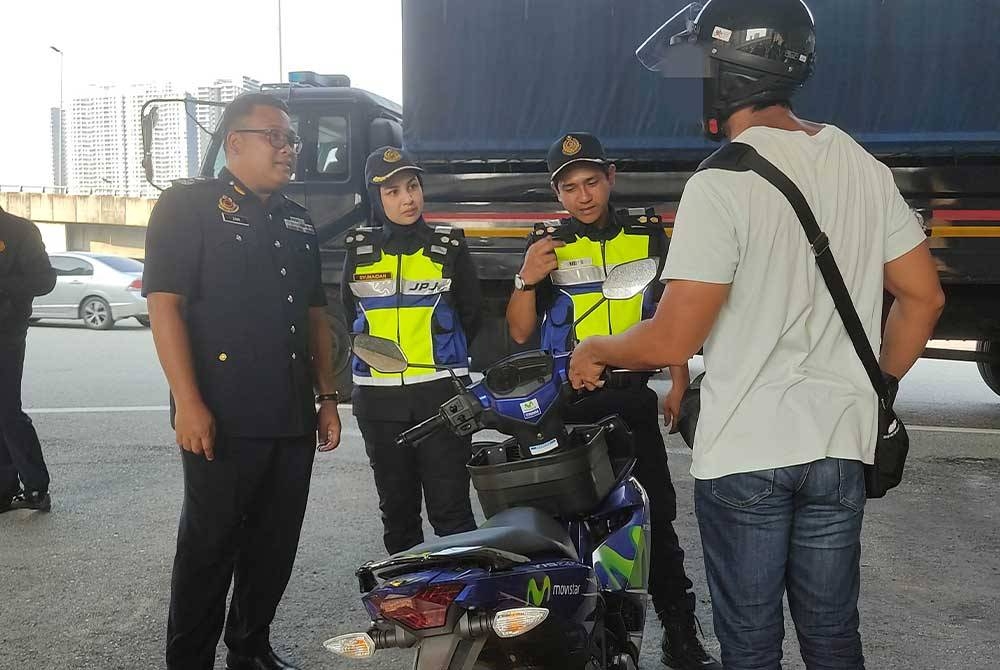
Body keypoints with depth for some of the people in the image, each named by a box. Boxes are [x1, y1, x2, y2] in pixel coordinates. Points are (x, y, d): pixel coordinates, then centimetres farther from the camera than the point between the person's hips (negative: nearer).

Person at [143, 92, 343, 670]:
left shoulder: (299, 222, 17)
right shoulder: (190, 205, -3)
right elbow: (165, 303, -11)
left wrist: (326, 395, 13)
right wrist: (188, 402, -19)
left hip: (294, 418, 6)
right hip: (222, 418, -6)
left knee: (276, 545, 13)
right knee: (210, 545, 4)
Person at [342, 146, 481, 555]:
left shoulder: (448, 246, 2)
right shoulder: (360, 249, 7)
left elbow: (470, 313, 9)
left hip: (441, 391, -3)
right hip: (379, 397, 3)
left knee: (450, 508, -5)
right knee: (396, 506, 12)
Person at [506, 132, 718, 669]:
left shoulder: (649, 236, 7)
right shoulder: (546, 243, 3)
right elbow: (519, 333, 2)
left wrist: (679, 386, 3)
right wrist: (525, 281, -16)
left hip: (631, 398, 1)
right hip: (563, 403, -1)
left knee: (658, 515, 2)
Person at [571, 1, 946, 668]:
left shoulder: (722, 184, -17)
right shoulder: (865, 167, 4)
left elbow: (674, 339, -19)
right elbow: (923, 297, 8)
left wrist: (593, 350, -1)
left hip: (745, 454, -6)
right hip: (841, 446, 6)